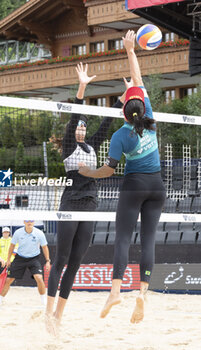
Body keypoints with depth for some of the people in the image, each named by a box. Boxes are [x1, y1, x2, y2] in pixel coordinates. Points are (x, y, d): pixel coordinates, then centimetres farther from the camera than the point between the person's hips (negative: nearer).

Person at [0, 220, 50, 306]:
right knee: (8, 279, -1)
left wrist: (47, 261, -2)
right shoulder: (18, 232, -12)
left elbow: (44, 247, 0)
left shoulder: (39, 233, -14)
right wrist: (8, 259, 9)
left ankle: (44, 300, -6)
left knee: (39, 278, -23)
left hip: (34, 258, -1)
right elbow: (12, 245, 4)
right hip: (20, 258, 1)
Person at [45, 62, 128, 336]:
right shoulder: (69, 146, 1)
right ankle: (49, 312, -6)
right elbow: (74, 117, -10)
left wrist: (125, 97, 7)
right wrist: (82, 87, -22)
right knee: (61, 259, -7)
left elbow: (106, 123, 13)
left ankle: (58, 316, 7)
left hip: (89, 209, 6)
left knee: (75, 262, 4)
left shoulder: (92, 147, 17)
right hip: (70, 205, -6)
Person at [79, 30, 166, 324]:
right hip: (157, 186, 4)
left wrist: (88, 172, 9)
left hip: (134, 185, -4)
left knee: (123, 237, -4)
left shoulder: (120, 136, -10)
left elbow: (108, 170, -10)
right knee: (148, 239, 0)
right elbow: (138, 81, 6)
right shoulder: (150, 121, -2)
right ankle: (142, 292, -12)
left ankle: (116, 289, -19)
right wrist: (130, 50, 11)